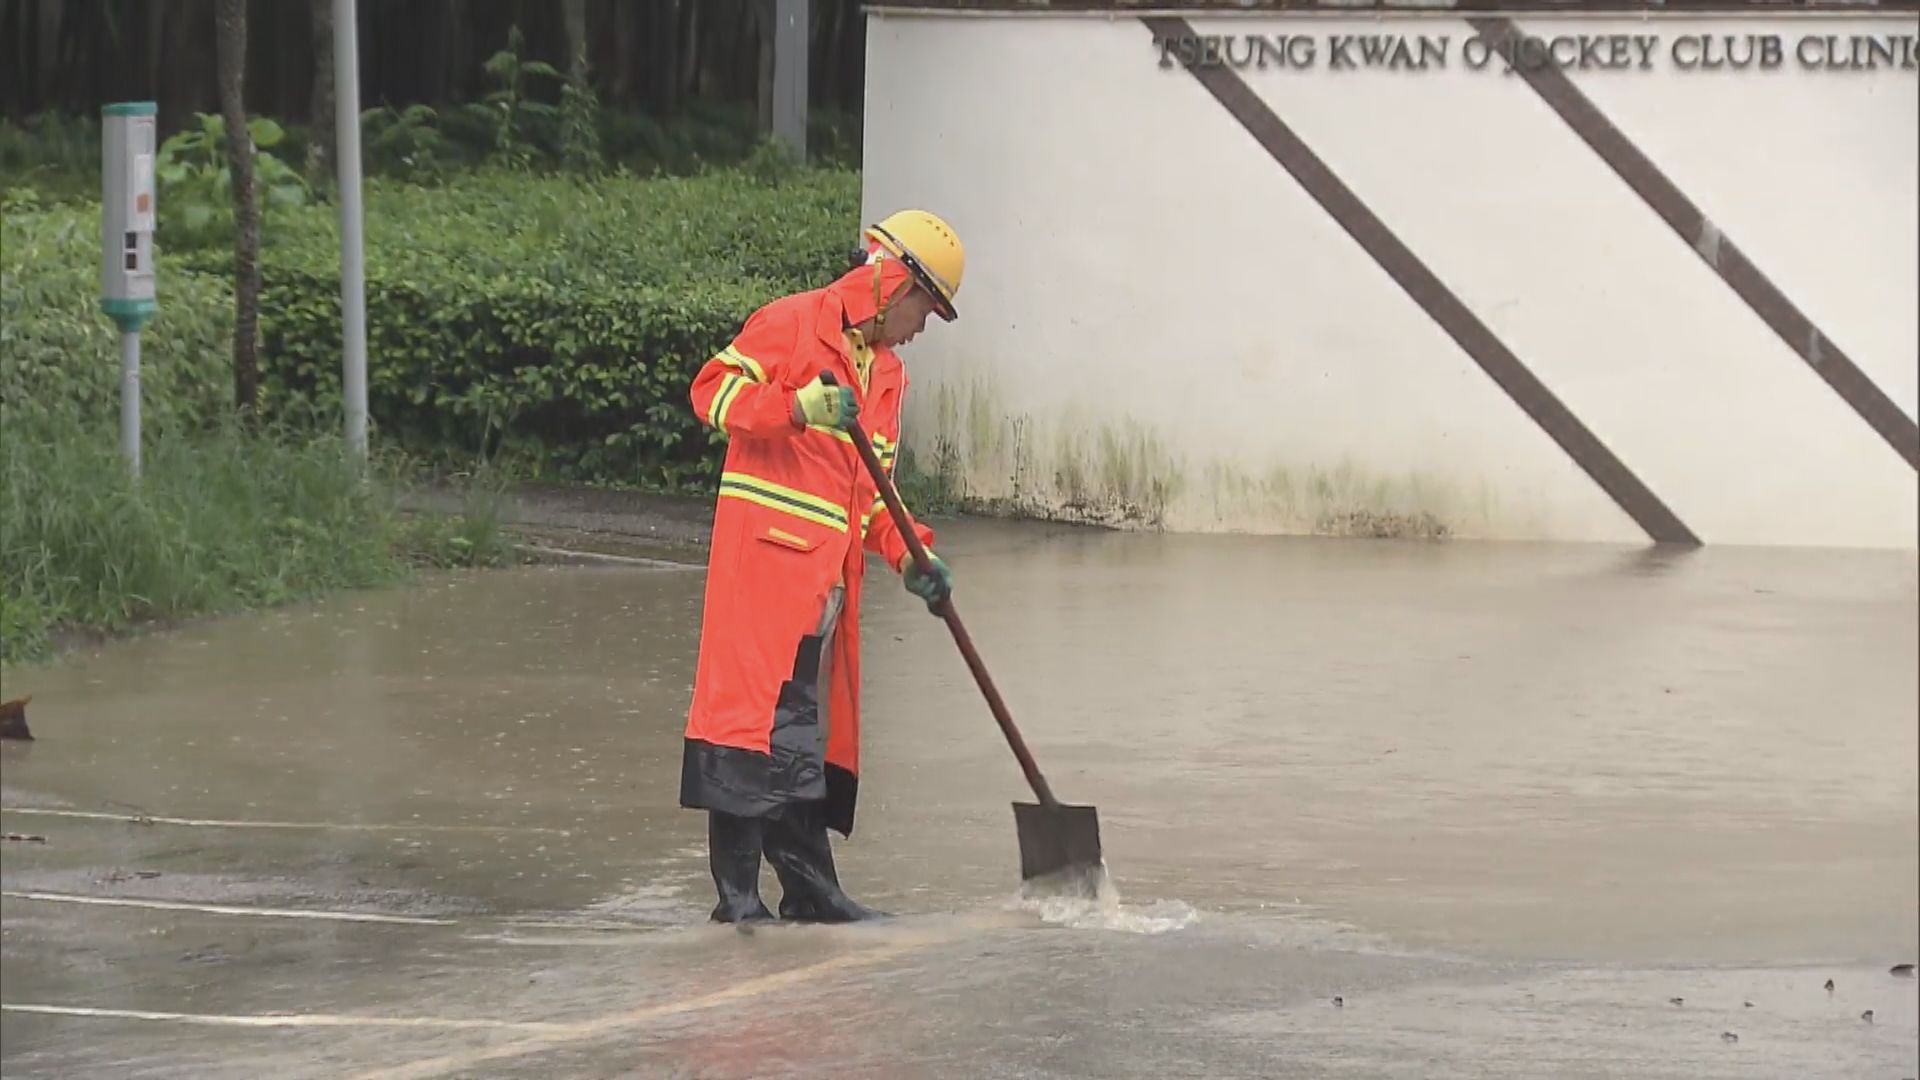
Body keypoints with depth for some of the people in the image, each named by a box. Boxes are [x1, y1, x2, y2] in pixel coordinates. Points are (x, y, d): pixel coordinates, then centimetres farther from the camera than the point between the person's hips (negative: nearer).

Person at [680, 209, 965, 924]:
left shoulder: (887, 372, 22)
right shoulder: (792, 324, -3)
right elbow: (714, 389, -12)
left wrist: (908, 558, 10)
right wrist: (800, 405, -24)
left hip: (831, 571, 8)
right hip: (764, 553, -8)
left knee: (810, 729, 10)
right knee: (756, 711, -10)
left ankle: (809, 887, 13)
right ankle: (737, 891, -10)